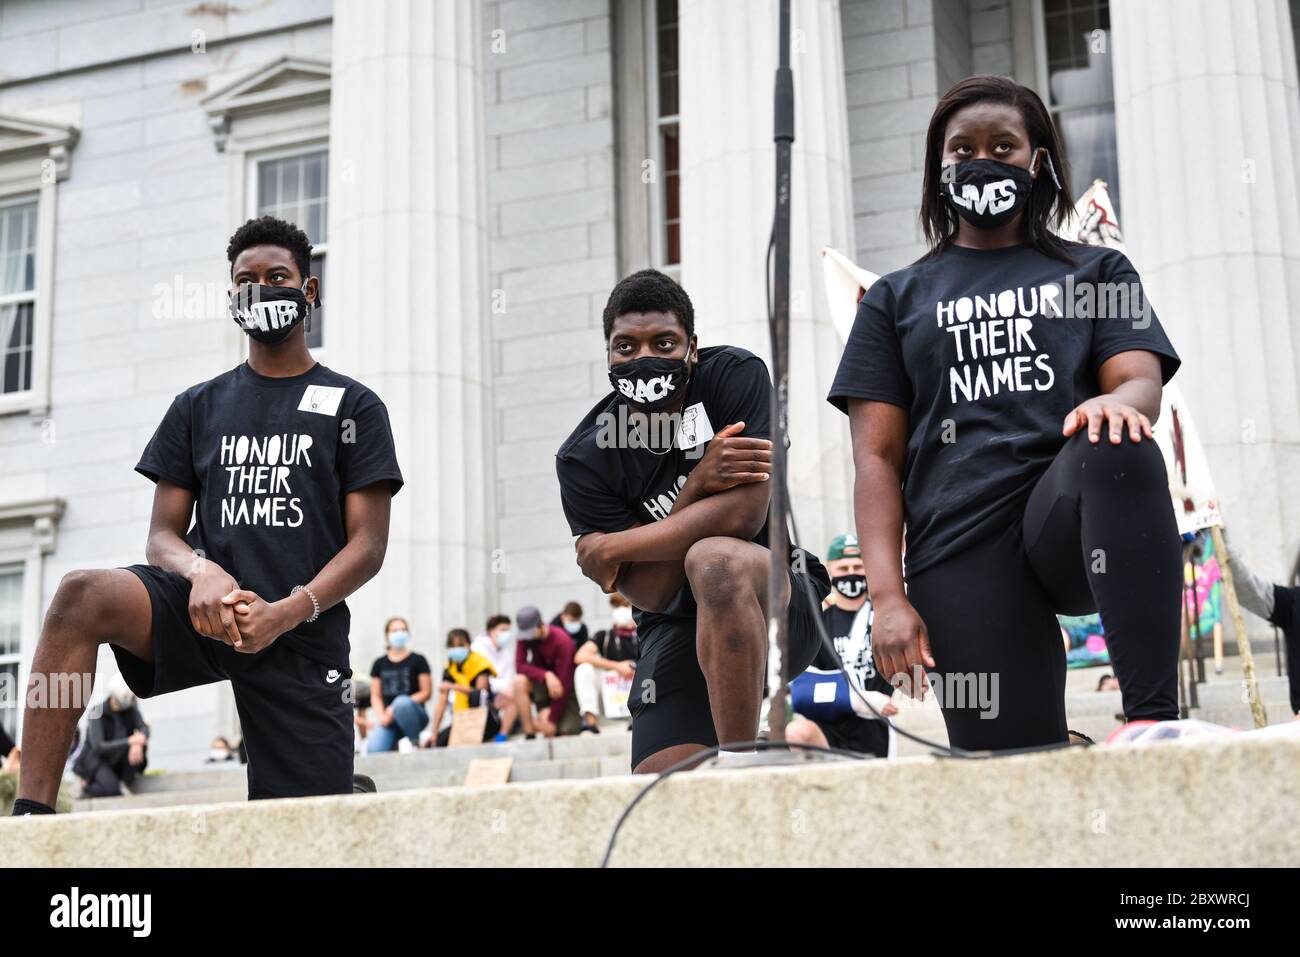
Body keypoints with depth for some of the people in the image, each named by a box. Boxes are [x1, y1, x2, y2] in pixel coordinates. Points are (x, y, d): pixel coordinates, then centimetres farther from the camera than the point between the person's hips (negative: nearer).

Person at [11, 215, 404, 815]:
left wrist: (286, 613, -17)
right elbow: (161, 537, 11)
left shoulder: (354, 407, 9)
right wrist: (201, 571, -15)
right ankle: (29, 816, -32)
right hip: (205, 608, 2)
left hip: (303, 635, -1)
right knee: (81, 595, -31)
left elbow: (368, 546, 1)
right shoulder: (198, 407, 17)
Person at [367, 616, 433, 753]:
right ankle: (393, 747, 9)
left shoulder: (418, 660, 4)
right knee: (373, 750, -27)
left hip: (414, 715, -2)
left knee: (401, 702, -39)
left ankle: (416, 743, -16)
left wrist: (396, 708, -12)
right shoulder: (379, 664, 14)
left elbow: (426, 693, -2)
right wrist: (382, 716, -9)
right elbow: (376, 696, 12)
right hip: (388, 718, 2)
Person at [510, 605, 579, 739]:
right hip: (541, 683, 3)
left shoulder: (561, 641, -25)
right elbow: (520, 665, -20)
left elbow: (564, 683, -25)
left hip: (565, 689, -3)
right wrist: (546, 675, -38)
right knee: (519, 681, -30)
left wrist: (552, 720, -25)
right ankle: (529, 734, -20)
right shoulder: (524, 635, -12)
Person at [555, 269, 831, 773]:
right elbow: (650, 593, -14)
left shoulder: (736, 375, -11)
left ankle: (739, 763, -28)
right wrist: (698, 483, -28)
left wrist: (612, 550, -14)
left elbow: (745, 512, -22)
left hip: (775, 603, -3)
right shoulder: (583, 458, -7)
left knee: (713, 558, -37)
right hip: (675, 631, 3)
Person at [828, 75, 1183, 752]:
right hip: (961, 554, 1)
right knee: (1015, 773, -17)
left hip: (1071, 519, 0)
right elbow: (877, 456, 12)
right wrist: (888, 597, -3)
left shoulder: (1096, 272, 22)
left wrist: (1118, 400, -24)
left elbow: (1143, 381, 4)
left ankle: (1153, 716, -39)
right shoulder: (898, 299, 22)